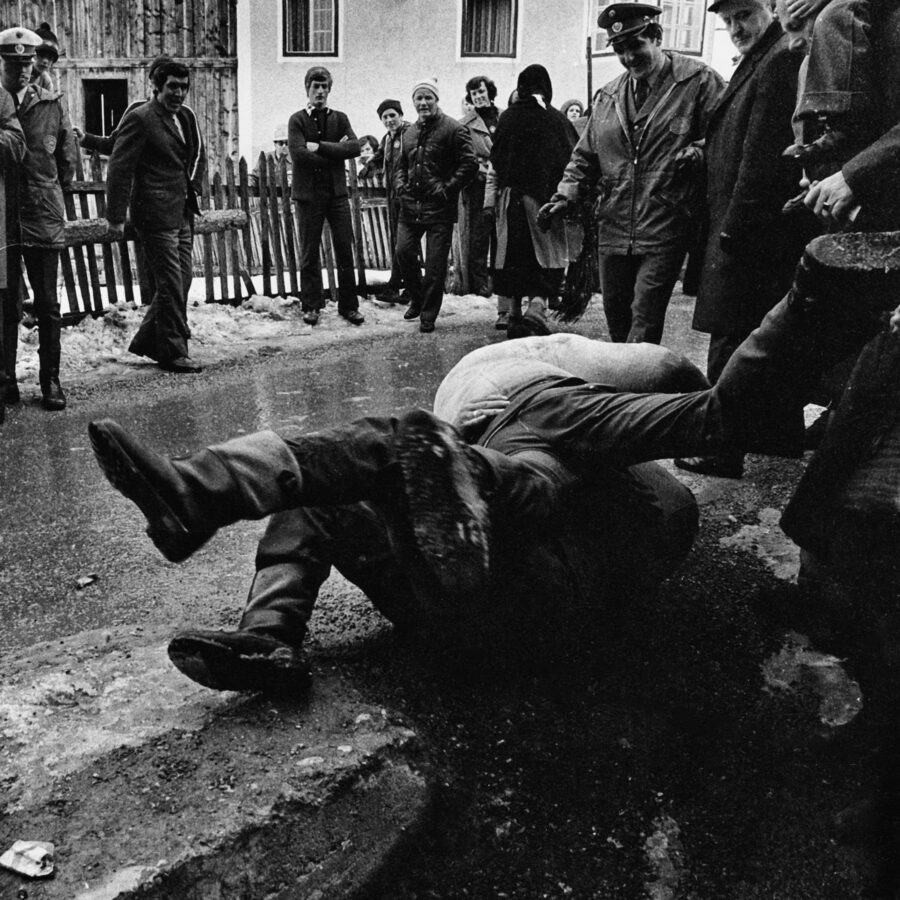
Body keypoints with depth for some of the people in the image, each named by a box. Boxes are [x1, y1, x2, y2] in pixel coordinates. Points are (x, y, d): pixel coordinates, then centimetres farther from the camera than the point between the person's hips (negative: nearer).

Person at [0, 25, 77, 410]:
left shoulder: (51, 105, 6)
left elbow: (67, 161, 13)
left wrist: (50, 193, 12)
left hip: (43, 219, 1)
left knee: (47, 304, 2)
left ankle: (50, 380, 10)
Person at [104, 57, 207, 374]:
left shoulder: (186, 118, 15)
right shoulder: (140, 119, -10)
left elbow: (198, 157, 30)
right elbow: (119, 168, -13)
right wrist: (116, 216, -16)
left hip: (182, 213, 9)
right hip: (156, 215, -9)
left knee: (182, 279, 11)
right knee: (170, 283, -6)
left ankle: (147, 341, 24)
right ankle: (173, 352, 4)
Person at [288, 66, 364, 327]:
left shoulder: (339, 118, 10)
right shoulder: (297, 120, 1)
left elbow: (355, 148, -7)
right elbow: (298, 154, -14)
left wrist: (320, 147, -14)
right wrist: (335, 152, -9)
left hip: (337, 192, 2)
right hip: (308, 194, -2)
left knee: (345, 251, 3)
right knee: (309, 254, 4)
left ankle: (349, 306, 11)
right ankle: (311, 306, 14)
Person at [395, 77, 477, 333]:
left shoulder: (454, 129, -5)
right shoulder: (409, 133, 15)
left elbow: (470, 164, -11)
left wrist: (447, 188, -14)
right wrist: (401, 184, 10)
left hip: (439, 208, -6)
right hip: (410, 205, 6)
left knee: (435, 263, -3)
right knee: (404, 251, 1)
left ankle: (428, 316, 7)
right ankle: (417, 299, 25)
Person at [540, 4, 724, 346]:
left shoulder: (698, 81, -3)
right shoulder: (608, 96, 13)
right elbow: (586, 155, 18)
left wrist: (696, 153, -24)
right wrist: (566, 194, 3)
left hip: (665, 228, -6)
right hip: (615, 226, 6)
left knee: (645, 316, -10)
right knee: (615, 311, 14)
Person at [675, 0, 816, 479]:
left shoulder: (779, 61, -13)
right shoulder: (761, 62, 19)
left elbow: (762, 157, -20)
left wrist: (733, 227, -19)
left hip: (748, 229, -11)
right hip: (774, 230, 11)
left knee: (731, 338, -7)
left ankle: (722, 450, -1)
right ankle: (786, 435, 29)